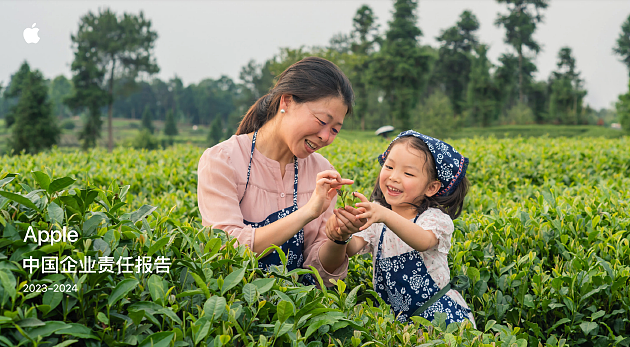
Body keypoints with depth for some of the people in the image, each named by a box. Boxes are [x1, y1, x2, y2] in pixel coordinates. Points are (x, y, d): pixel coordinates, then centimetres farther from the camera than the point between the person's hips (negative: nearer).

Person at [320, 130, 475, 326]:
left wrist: (386, 216, -48)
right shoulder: (373, 215, 1)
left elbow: (423, 241, -33)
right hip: (395, 315, 4)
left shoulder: (436, 219, -10)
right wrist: (340, 237, -36)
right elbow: (351, 249, -13)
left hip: (438, 312, -4)